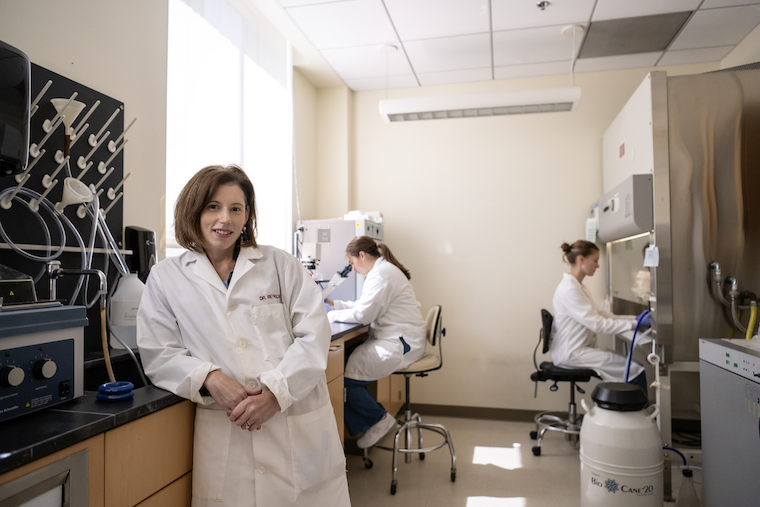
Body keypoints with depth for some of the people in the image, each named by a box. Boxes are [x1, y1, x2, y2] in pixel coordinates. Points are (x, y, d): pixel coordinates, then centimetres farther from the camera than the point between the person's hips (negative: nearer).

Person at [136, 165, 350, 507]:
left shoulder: (280, 264, 5)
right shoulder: (165, 278, 8)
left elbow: (314, 334, -2)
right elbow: (158, 355, 3)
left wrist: (275, 392, -15)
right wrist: (209, 379, -15)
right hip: (225, 433, 0)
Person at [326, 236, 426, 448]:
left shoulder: (382, 274, -16)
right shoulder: (382, 270, 18)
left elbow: (364, 314, -20)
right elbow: (365, 305, 24)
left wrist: (333, 315, -7)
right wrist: (334, 304, 19)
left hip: (400, 344, -11)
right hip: (393, 339, 11)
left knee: (346, 374, -14)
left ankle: (380, 419, 6)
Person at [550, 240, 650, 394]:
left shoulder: (578, 287, 14)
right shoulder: (569, 290, -19)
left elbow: (601, 314, 13)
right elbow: (598, 325, -21)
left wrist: (635, 318, 3)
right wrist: (635, 323, -16)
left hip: (577, 350, 10)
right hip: (571, 354, -10)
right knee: (634, 369, -13)